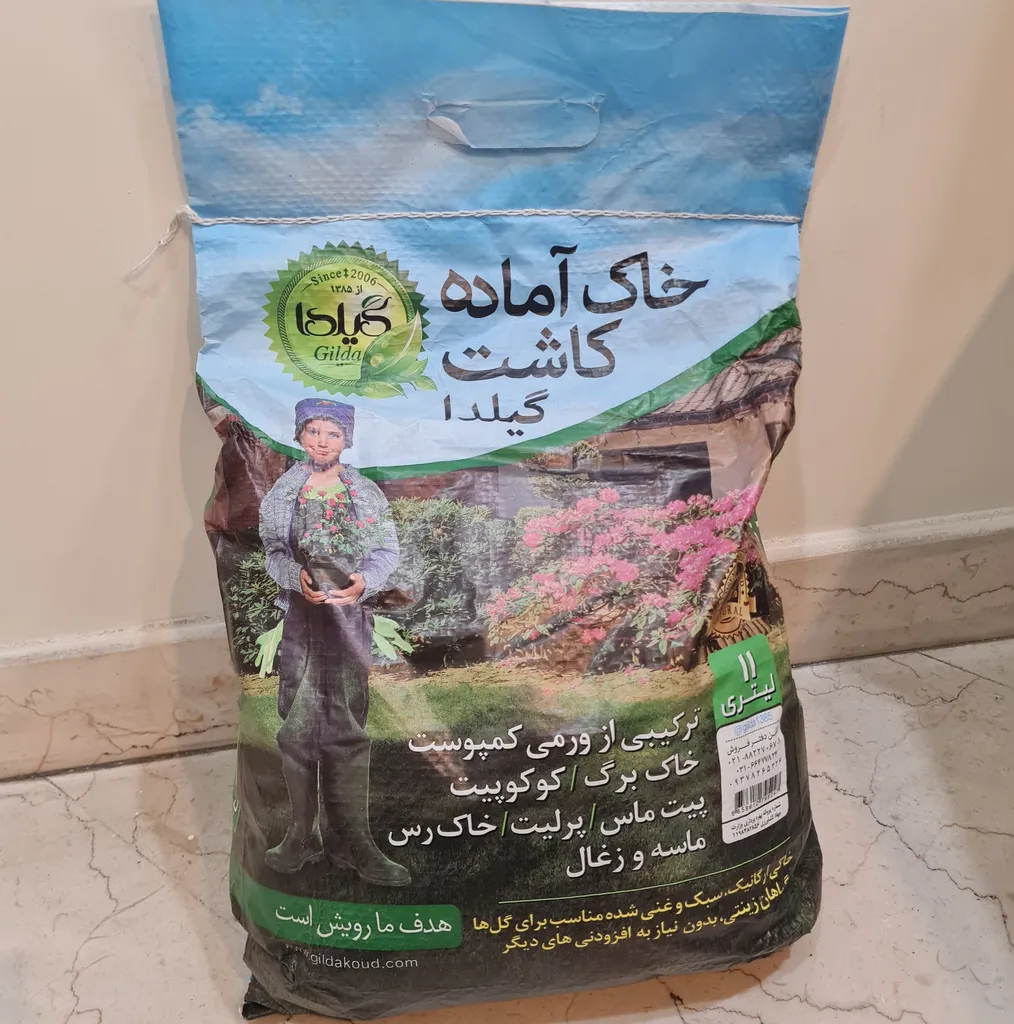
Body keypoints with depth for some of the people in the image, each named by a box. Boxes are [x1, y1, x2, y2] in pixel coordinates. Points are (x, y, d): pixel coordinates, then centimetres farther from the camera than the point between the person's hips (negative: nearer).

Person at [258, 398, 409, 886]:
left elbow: (386, 549, 1)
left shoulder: (367, 493, 6)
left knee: (348, 728, 3)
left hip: (351, 615, 0)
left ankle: (351, 839, 12)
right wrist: (298, 577, -17)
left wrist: (363, 580, -19)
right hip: (301, 613, 0)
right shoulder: (282, 493, 7)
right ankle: (302, 833, 16)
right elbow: (272, 551, 3)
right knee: (298, 725, 3)